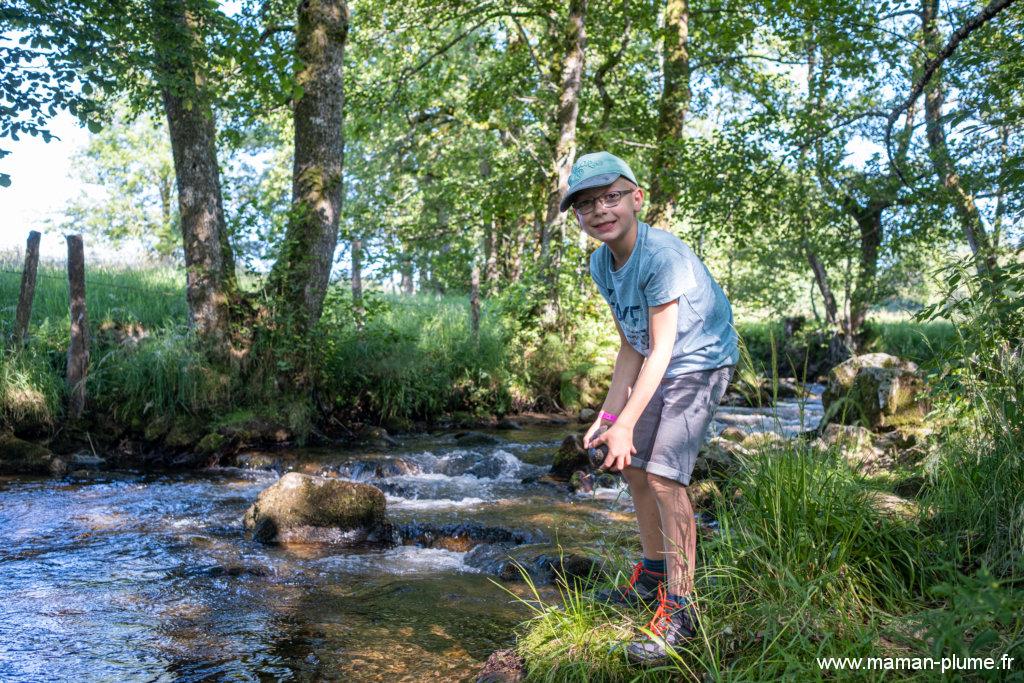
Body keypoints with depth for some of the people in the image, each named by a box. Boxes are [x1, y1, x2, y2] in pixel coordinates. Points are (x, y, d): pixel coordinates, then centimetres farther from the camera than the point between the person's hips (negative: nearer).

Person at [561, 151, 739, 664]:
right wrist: (609, 415, -4)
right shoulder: (601, 263, -3)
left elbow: (661, 349, -26)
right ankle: (653, 573, 32)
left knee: (664, 475, -18)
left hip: (701, 362, -9)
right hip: (657, 368, 9)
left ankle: (678, 608, -6)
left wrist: (625, 424, -27)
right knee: (631, 465, 13)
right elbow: (630, 347, 0)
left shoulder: (663, 255, -27)